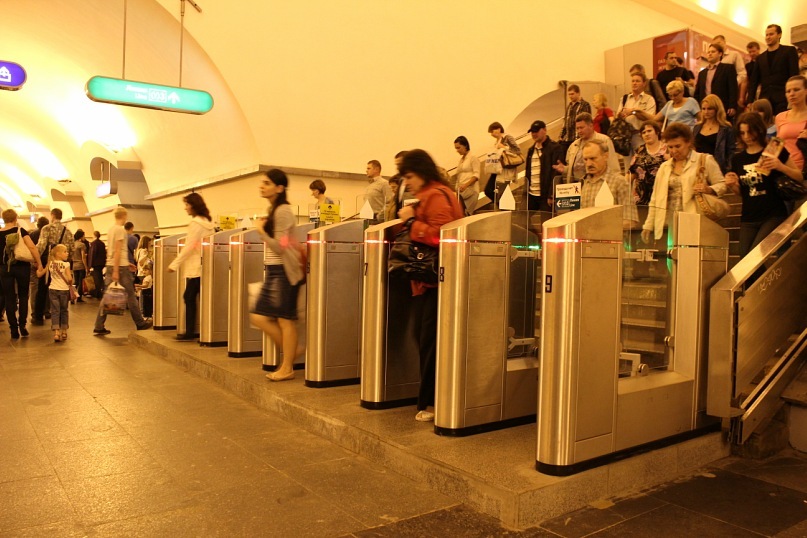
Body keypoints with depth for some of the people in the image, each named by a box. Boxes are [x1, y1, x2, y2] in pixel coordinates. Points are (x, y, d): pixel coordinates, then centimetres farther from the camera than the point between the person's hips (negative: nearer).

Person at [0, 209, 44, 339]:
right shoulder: (20, 230, -7)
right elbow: (32, 247, -17)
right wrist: (39, 264, -13)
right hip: (22, 267, -2)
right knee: (23, 296, 13)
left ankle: (14, 329, 5)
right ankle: (22, 325, 5)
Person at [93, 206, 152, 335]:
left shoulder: (110, 229, 14)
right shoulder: (120, 230, -11)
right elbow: (118, 251, -17)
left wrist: (127, 264, 25)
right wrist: (116, 271, -19)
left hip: (110, 266, 8)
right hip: (120, 267, -8)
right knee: (130, 295, 2)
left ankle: (99, 327, 4)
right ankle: (140, 323, 12)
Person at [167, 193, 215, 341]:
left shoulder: (195, 222, -11)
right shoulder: (209, 222, 15)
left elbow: (188, 247, -15)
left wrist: (175, 264, -11)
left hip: (196, 268, -8)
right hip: (205, 266, 8)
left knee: (189, 297, -2)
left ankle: (190, 331, 0)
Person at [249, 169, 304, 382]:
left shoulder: (283, 212, -13)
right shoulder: (274, 210, 15)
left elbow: (279, 247, -19)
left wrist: (261, 231, -9)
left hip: (283, 271, -10)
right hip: (273, 271, 10)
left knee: (285, 320, -3)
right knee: (258, 317, 8)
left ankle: (287, 368, 6)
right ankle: (290, 351, 19)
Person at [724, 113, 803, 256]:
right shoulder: (738, 158, 9)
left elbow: (800, 177, 1)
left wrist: (781, 167, -17)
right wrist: (731, 185, -5)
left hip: (774, 216, -4)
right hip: (748, 218, 4)